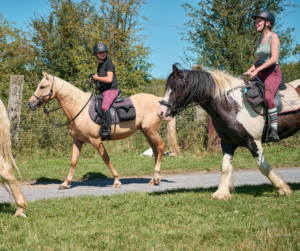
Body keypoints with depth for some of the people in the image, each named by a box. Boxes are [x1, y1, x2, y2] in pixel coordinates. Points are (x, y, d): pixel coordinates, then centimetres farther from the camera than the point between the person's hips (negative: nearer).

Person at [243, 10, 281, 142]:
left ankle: (274, 130, -33)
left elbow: (273, 58, -16)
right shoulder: (260, 40, 18)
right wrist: (249, 71, 4)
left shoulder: (273, 36, -6)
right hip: (261, 74, 9)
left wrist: (257, 70, -20)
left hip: (273, 72, -9)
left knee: (268, 97, -33)